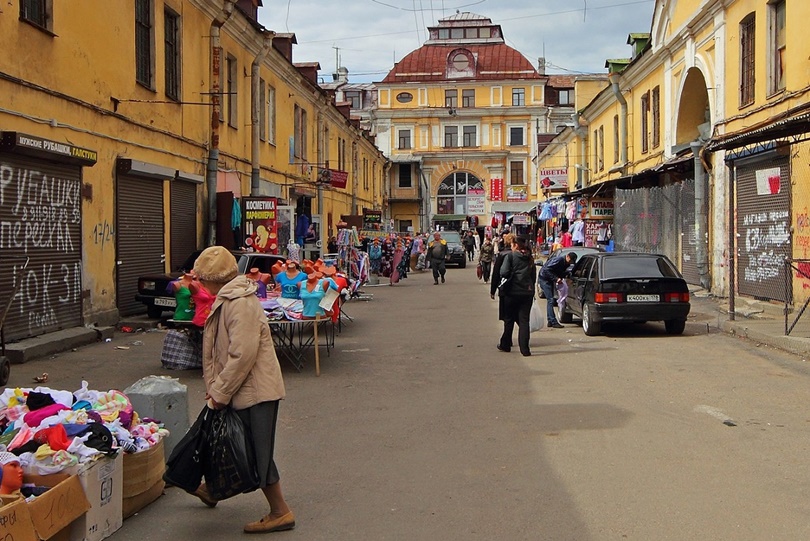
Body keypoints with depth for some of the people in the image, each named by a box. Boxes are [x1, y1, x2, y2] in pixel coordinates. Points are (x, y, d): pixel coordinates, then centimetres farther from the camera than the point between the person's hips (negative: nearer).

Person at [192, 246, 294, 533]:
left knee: (257, 453, -2)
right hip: (240, 391, 10)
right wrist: (215, 387, 11)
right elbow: (219, 350, 17)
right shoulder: (226, 300, 11)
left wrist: (220, 392, -18)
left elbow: (243, 355, -26)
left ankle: (280, 512, 9)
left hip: (255, 391, -10)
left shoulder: (240, 304, -22)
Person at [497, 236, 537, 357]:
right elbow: (534, 275, 12)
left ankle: (505, 345, 24)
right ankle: (524, 349, -5)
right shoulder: (530, 258, 9)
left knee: (509, 319, 12)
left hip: (513, 292, -3)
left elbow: (504, 272, -16)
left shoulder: (510, 256, -7)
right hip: (528, 292, 3)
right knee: (524, 320, 2)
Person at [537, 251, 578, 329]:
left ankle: (550, 321, 17)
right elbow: (546, 270, -28)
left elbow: (562, 273, 10)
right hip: (544, 279, -10)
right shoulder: (559, 260, -24)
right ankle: (553, 322, -14)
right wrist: (556, 279, -31)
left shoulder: (566, 263, 3)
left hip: (550, 280, 10)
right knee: (550, 300, -13)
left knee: (550, 300, 11)